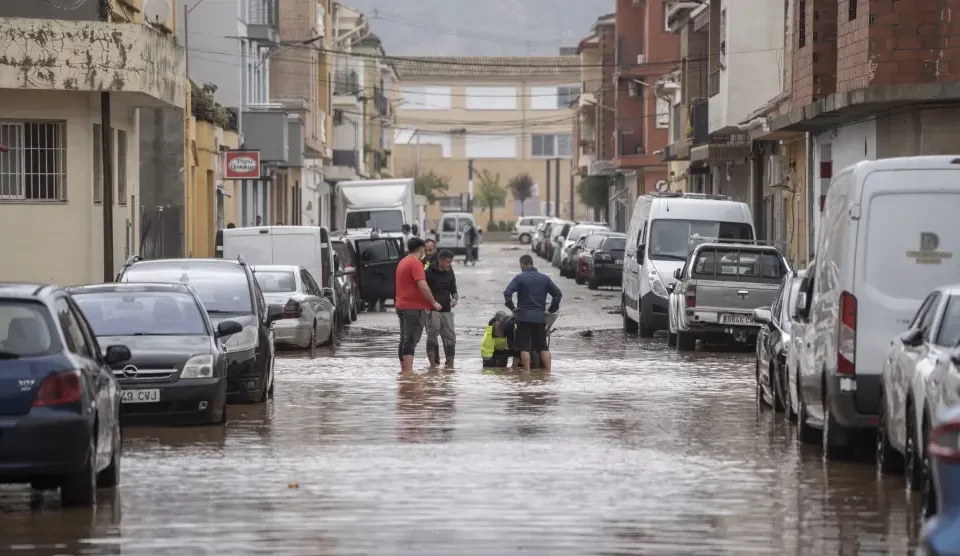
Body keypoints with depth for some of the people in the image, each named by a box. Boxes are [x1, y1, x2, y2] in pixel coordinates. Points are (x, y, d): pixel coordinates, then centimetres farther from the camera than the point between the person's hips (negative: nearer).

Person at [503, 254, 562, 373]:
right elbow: (558, 293, 9)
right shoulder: (545, 278, 8)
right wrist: (552, 309, 14)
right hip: (540, 317, 4)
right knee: (543, 346, 10)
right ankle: (548, 371, 4)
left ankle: (527, 371, -7)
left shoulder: (520, 278, -4)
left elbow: (507, 293, -14)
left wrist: (512, 307, -2)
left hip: (524, 317, -4)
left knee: (524, 347, -1)